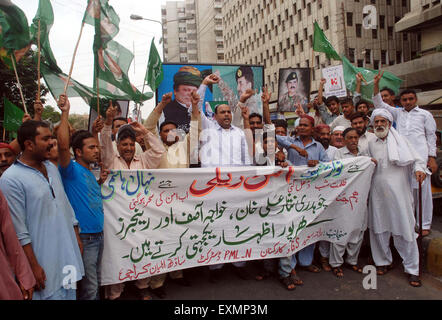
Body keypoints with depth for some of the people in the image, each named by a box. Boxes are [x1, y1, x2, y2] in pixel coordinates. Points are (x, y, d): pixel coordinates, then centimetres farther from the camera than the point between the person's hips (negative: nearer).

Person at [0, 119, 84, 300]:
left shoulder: (52, 168, 8)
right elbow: (19, 232, -16)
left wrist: (77, 237, 14)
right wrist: (33, 266, -15)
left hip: (69, 256, 7)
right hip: (44, 264, -7)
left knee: (70, 294, 17)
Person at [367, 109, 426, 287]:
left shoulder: (401, 141, 8)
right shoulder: (370, 145, 13)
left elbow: (416, 159, 4)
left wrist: (419, 169, -13)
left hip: (399, 191, -2)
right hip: (378, 193, 2)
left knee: (405, 229, -2)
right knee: (379, 227, 7)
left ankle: (412, 269, 10)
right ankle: (383, 261, 25)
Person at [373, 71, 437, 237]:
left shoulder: (425, 114, 11)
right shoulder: (398, 113, 17)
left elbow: (431, 136, 8)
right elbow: (379, 104, 13)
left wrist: (432, 158, 0)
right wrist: (376, 85, 1)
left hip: (420, 156, -2)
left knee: (423, 190, -2)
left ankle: (425, 224, 7)